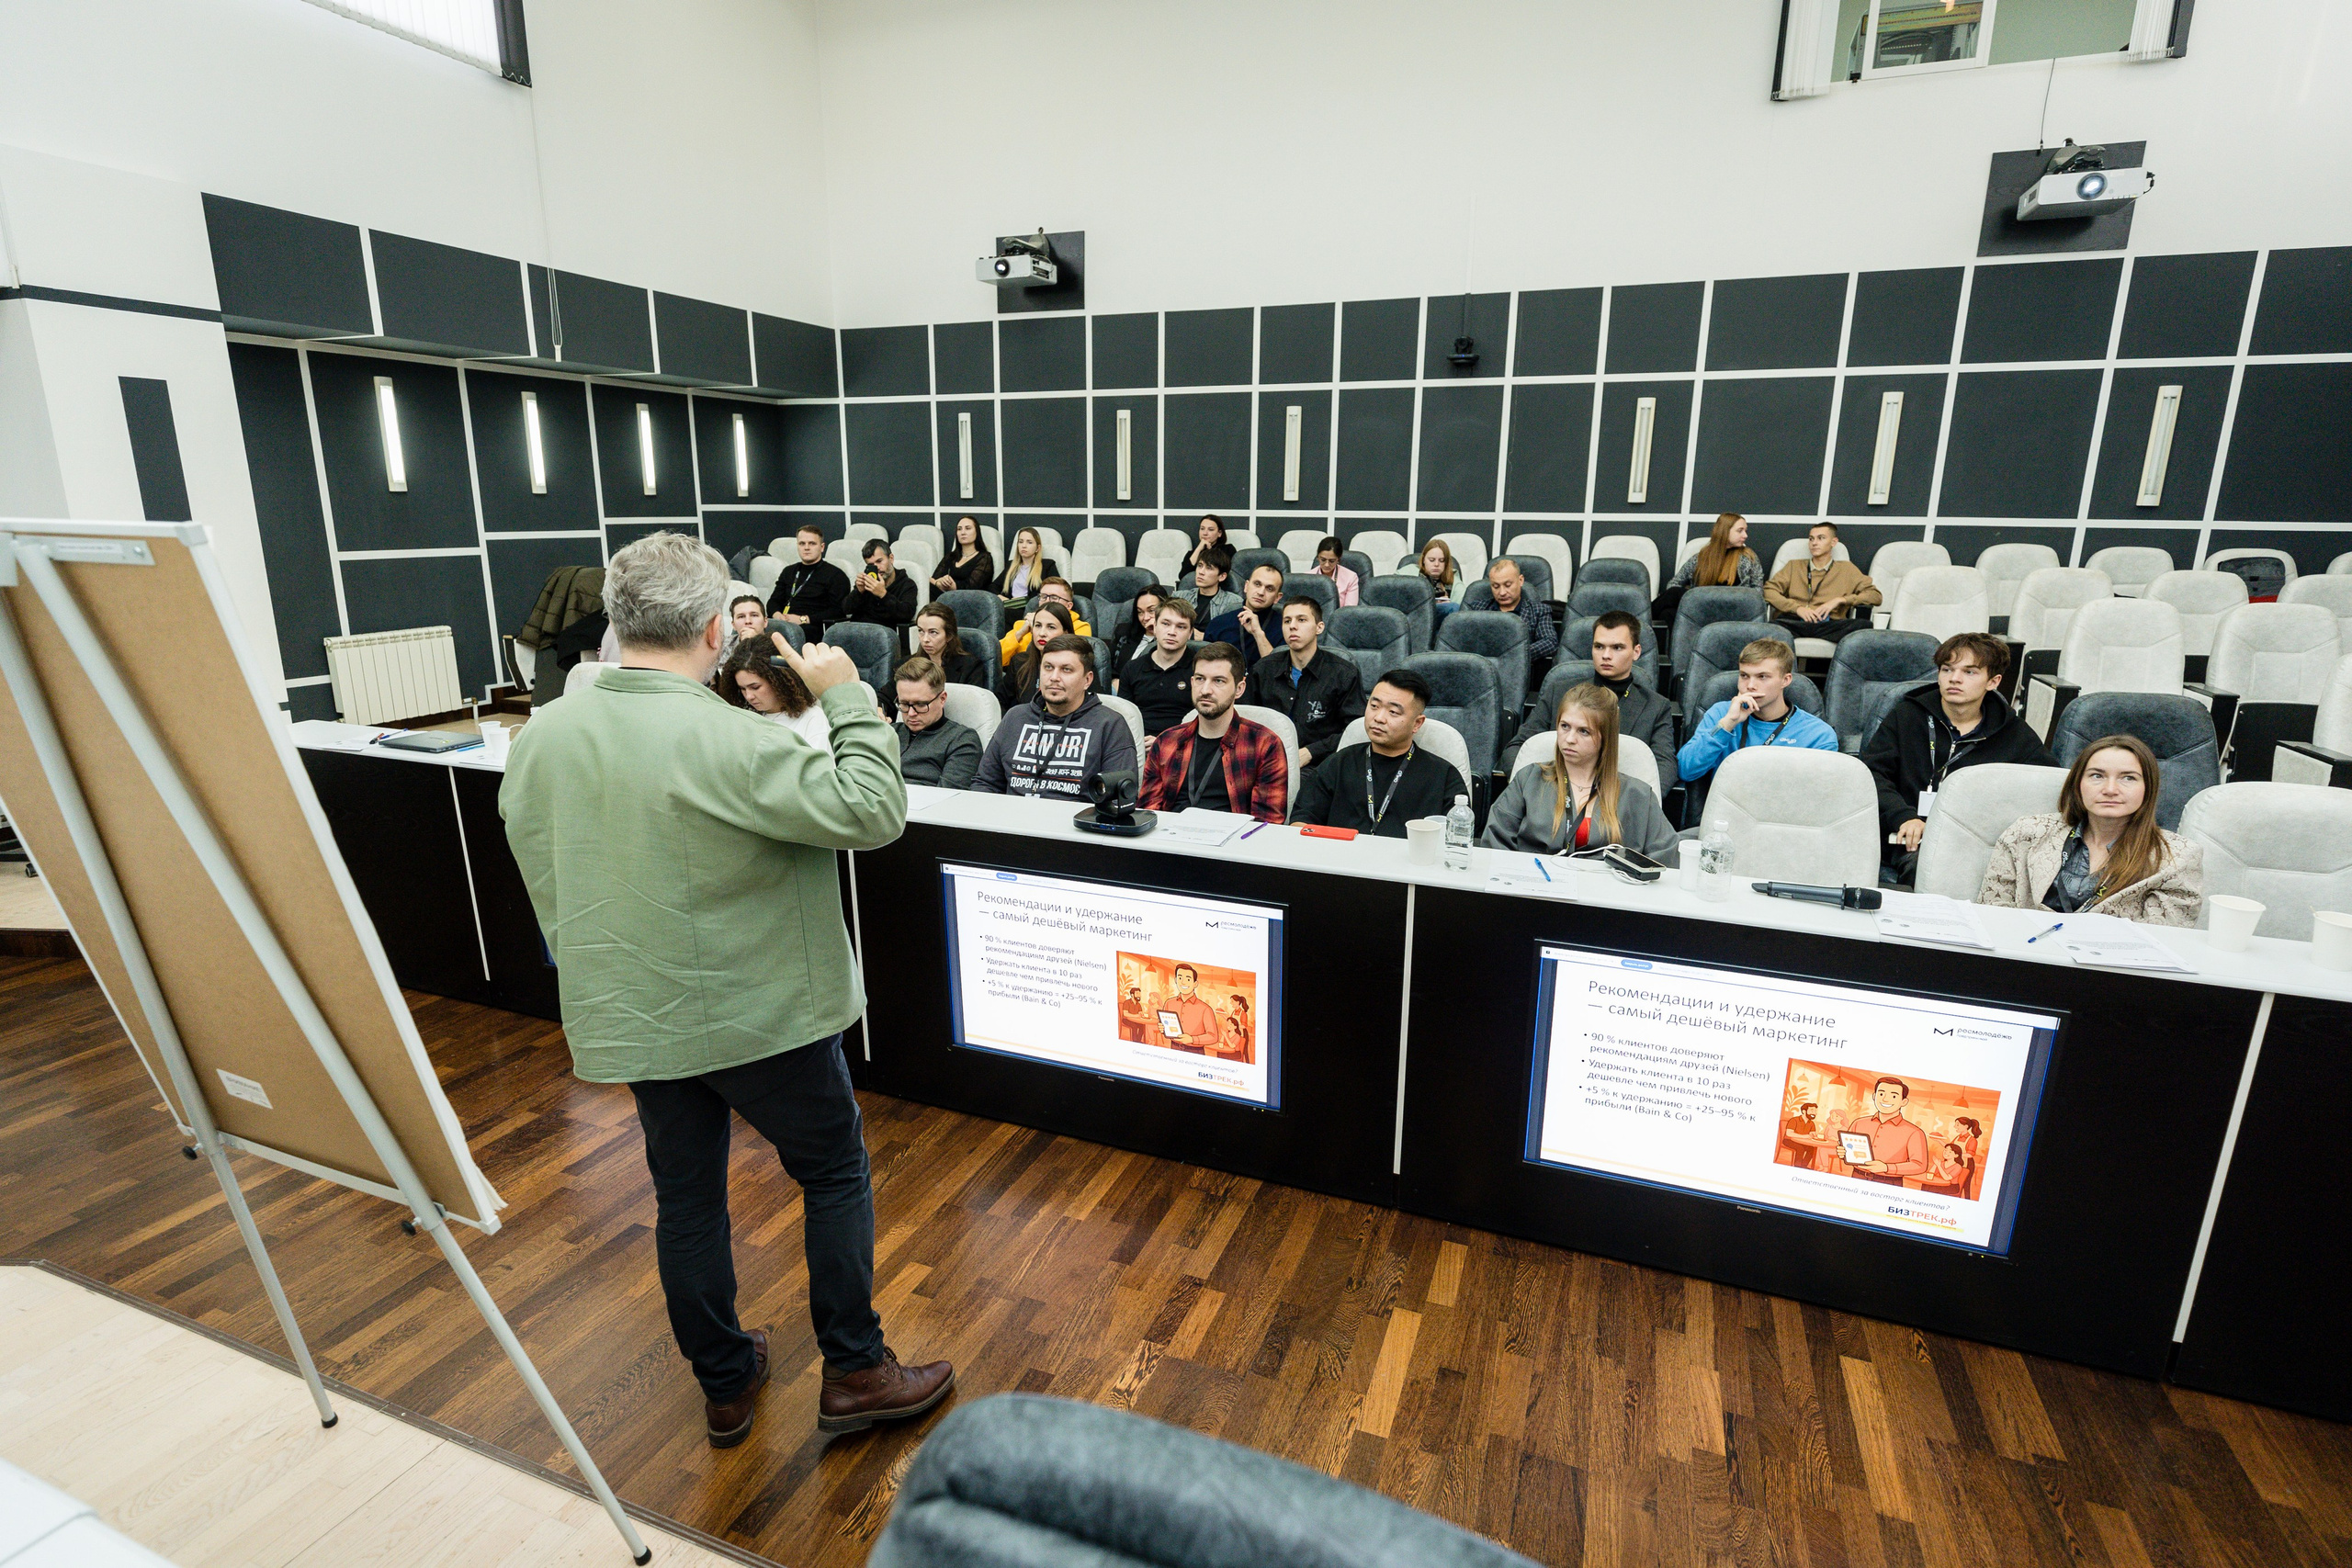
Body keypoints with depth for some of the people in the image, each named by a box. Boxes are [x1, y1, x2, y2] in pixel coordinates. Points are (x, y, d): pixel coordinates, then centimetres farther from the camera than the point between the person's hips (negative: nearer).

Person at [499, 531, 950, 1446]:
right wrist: (846, 700, -13)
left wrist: (596, 979, 20)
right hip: (756, 1012, -6)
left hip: (632, 1016, 7)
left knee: (686, 1195, 20)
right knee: (836, 1176, 13)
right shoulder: (729, 744, -26)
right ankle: (855, 1373, 24)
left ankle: (724, 1386, 36)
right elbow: (873, 813, -24)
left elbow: (543, 882, 8)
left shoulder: (540, 737, -2)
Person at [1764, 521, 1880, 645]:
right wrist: (1797, 608, -6)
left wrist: (1840, 600, 0)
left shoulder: (1846, 569, 25)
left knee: (1864, 624, -34)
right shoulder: (1794, 566, 27)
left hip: (1829, 624, 1)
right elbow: (1768, 590, 10)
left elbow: (1875, 595, 17)